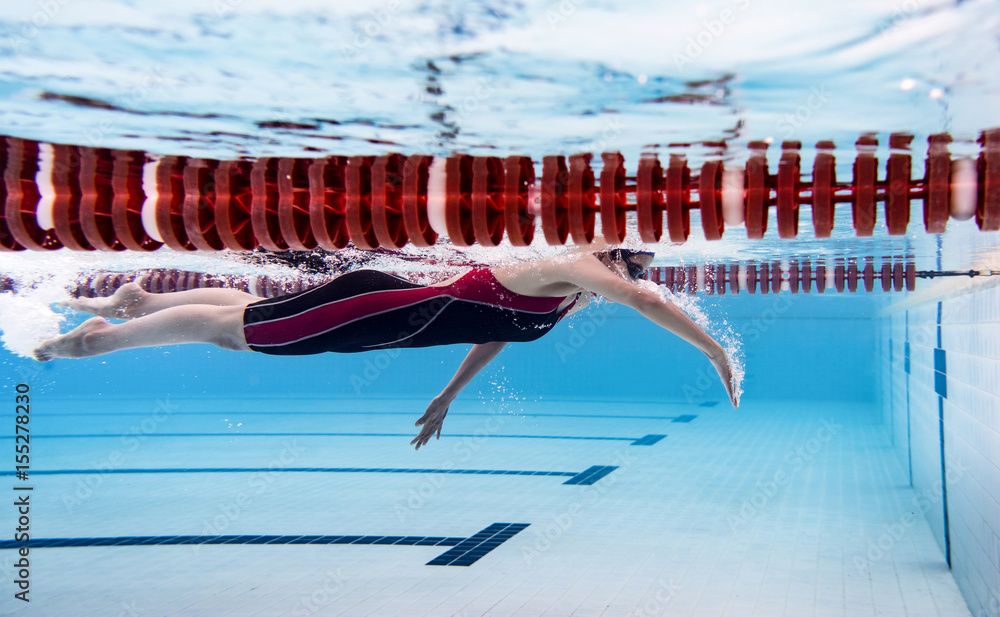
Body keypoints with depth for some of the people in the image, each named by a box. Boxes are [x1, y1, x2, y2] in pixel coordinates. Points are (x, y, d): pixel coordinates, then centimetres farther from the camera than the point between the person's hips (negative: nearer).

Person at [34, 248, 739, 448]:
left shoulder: (562, 286, 10)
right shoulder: (574, 269, -18)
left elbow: (496, 329, 22)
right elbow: (649, 303, -31)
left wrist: (449, 396, 25)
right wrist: (716, 351, -26)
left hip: (392, 310, 9)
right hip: (379, 310, -9)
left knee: (245, 316, 23)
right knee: (234, 327, 3)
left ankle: (138, 300, 39)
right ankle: (99, 336, 20)